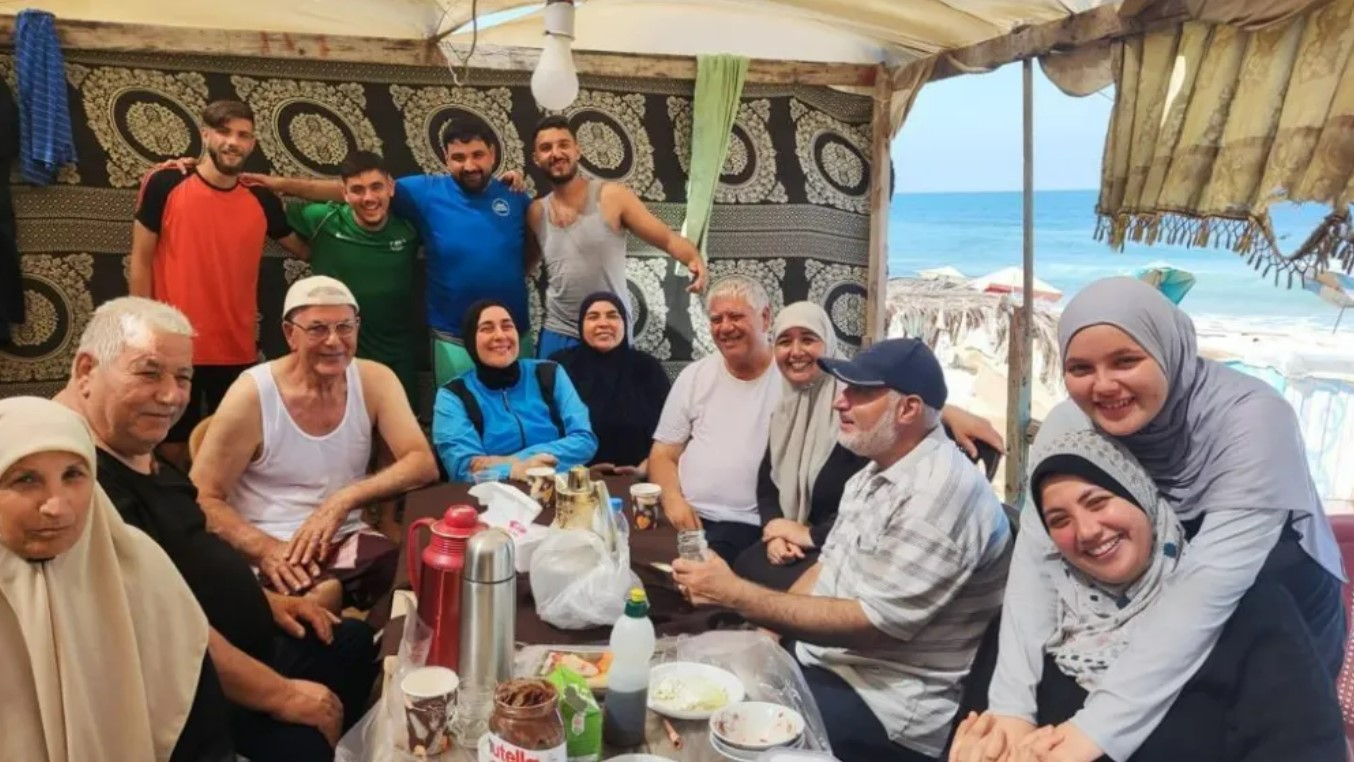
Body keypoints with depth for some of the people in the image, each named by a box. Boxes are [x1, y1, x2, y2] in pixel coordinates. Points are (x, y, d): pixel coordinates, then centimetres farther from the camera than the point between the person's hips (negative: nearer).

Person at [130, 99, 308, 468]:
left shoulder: (262, 200, 2)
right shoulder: (165, 185, -5)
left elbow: (308, 249, 17)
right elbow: (140, 262, -2)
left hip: (238, 350, 2)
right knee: (175, 445, 11)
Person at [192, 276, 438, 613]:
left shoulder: (375, 382, 1)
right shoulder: (252, 395, -8)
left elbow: (423, 464, -8)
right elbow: (202, 499, -6)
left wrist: (343, 500, -21)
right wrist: (266, 548, -22)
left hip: (345, 539, 4)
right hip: (270, 550, -3)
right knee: (323, 593, -36)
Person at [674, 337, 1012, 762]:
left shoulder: (942, 491, -23)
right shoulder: (875, 470, 7)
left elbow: (870, 623, -25)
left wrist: (738, 595, -23)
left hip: (887, 702, -9)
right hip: (820, 656, 9)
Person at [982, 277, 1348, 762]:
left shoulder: (1250, 418, -30)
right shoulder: (1067, 427, -18)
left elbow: (1211, 584, -39)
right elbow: (1036, 559, -27)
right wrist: (1011, 705, -41)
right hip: (1147, 625, 3)